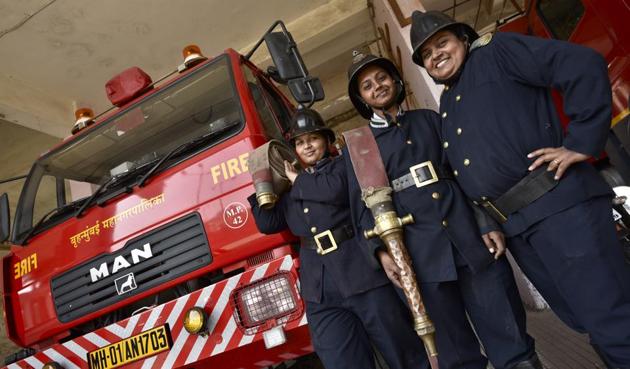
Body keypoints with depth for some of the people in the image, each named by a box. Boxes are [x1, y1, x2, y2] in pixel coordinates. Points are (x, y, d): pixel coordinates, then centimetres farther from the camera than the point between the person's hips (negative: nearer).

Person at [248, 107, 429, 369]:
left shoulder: (345, 165, 6)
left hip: (364, 275, -4)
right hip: (320, 291, 4)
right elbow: (268, 223, 10)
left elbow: (336, 189, -16)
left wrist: (297, 180, 0)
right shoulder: (291, 193, 21)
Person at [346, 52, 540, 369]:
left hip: (471, 237, 3)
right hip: (420, 255, -2)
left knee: (509, 336, 5)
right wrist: (380, 251, -10)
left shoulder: (429, 119, 16)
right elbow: (362, 207, 3)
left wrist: (489, 224, 4)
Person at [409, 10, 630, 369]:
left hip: (558, 204, -7)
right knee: (588, 321, 17)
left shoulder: (497, 51, 1)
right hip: (514, 225, 7)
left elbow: (585, 65, -11)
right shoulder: (446, 104, 21)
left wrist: (580, 143, -15)